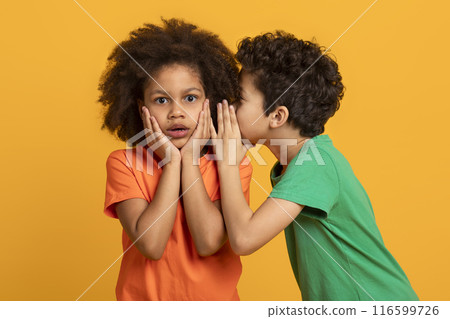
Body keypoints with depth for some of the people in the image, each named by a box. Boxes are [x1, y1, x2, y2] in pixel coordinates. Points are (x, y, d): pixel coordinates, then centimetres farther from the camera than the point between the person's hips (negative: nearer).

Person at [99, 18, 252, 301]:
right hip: (145, 296, 0)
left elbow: (209, 243, -24)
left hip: (214, 296, 1)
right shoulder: (124, 163, -12)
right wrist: (171, 161, -22)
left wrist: (190, 161, -20)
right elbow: (150, 245, -24)